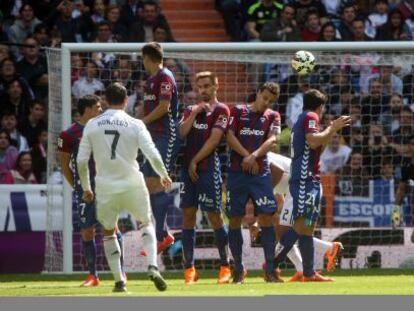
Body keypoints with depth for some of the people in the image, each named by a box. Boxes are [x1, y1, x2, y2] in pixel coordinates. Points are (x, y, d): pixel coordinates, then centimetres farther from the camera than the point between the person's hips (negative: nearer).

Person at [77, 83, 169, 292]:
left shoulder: (92, 125, 1)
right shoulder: (135, 125, -3)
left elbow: (81, 161, 2)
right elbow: (152, 154, -8)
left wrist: (86, 187, 15)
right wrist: (164, 175, 10)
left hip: (105, 187, 1)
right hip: (132, 185, -1)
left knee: (108, 232, 20)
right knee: (146, 224, 20)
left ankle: (119, 280, 13)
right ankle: (152, 266, -3)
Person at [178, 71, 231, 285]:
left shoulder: (220, 110, 0)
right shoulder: (191, 110, 18)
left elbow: (214, 139, -9)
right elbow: (181, 133, 2)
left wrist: (195, 161, -10)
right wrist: (194, 113, -5)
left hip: (208, 168, -5)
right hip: (188, 168, 5)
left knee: (214, 216, -4)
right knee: (188, 215, 2)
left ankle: (225, 267, 2)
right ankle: (189, 269, 4)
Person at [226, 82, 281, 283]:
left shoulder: (273, 117, 10)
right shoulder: (238, 111, 9)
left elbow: (272, 140, -6)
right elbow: (230, 137, -1)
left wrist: (254, 156, -21)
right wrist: (246, 155, -12)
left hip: (260, 172, 0)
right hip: (237, 172, 0)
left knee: (266, 217, -9)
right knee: (235, 220, 1)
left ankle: (269, 270, -7)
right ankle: (238, 269, 9)